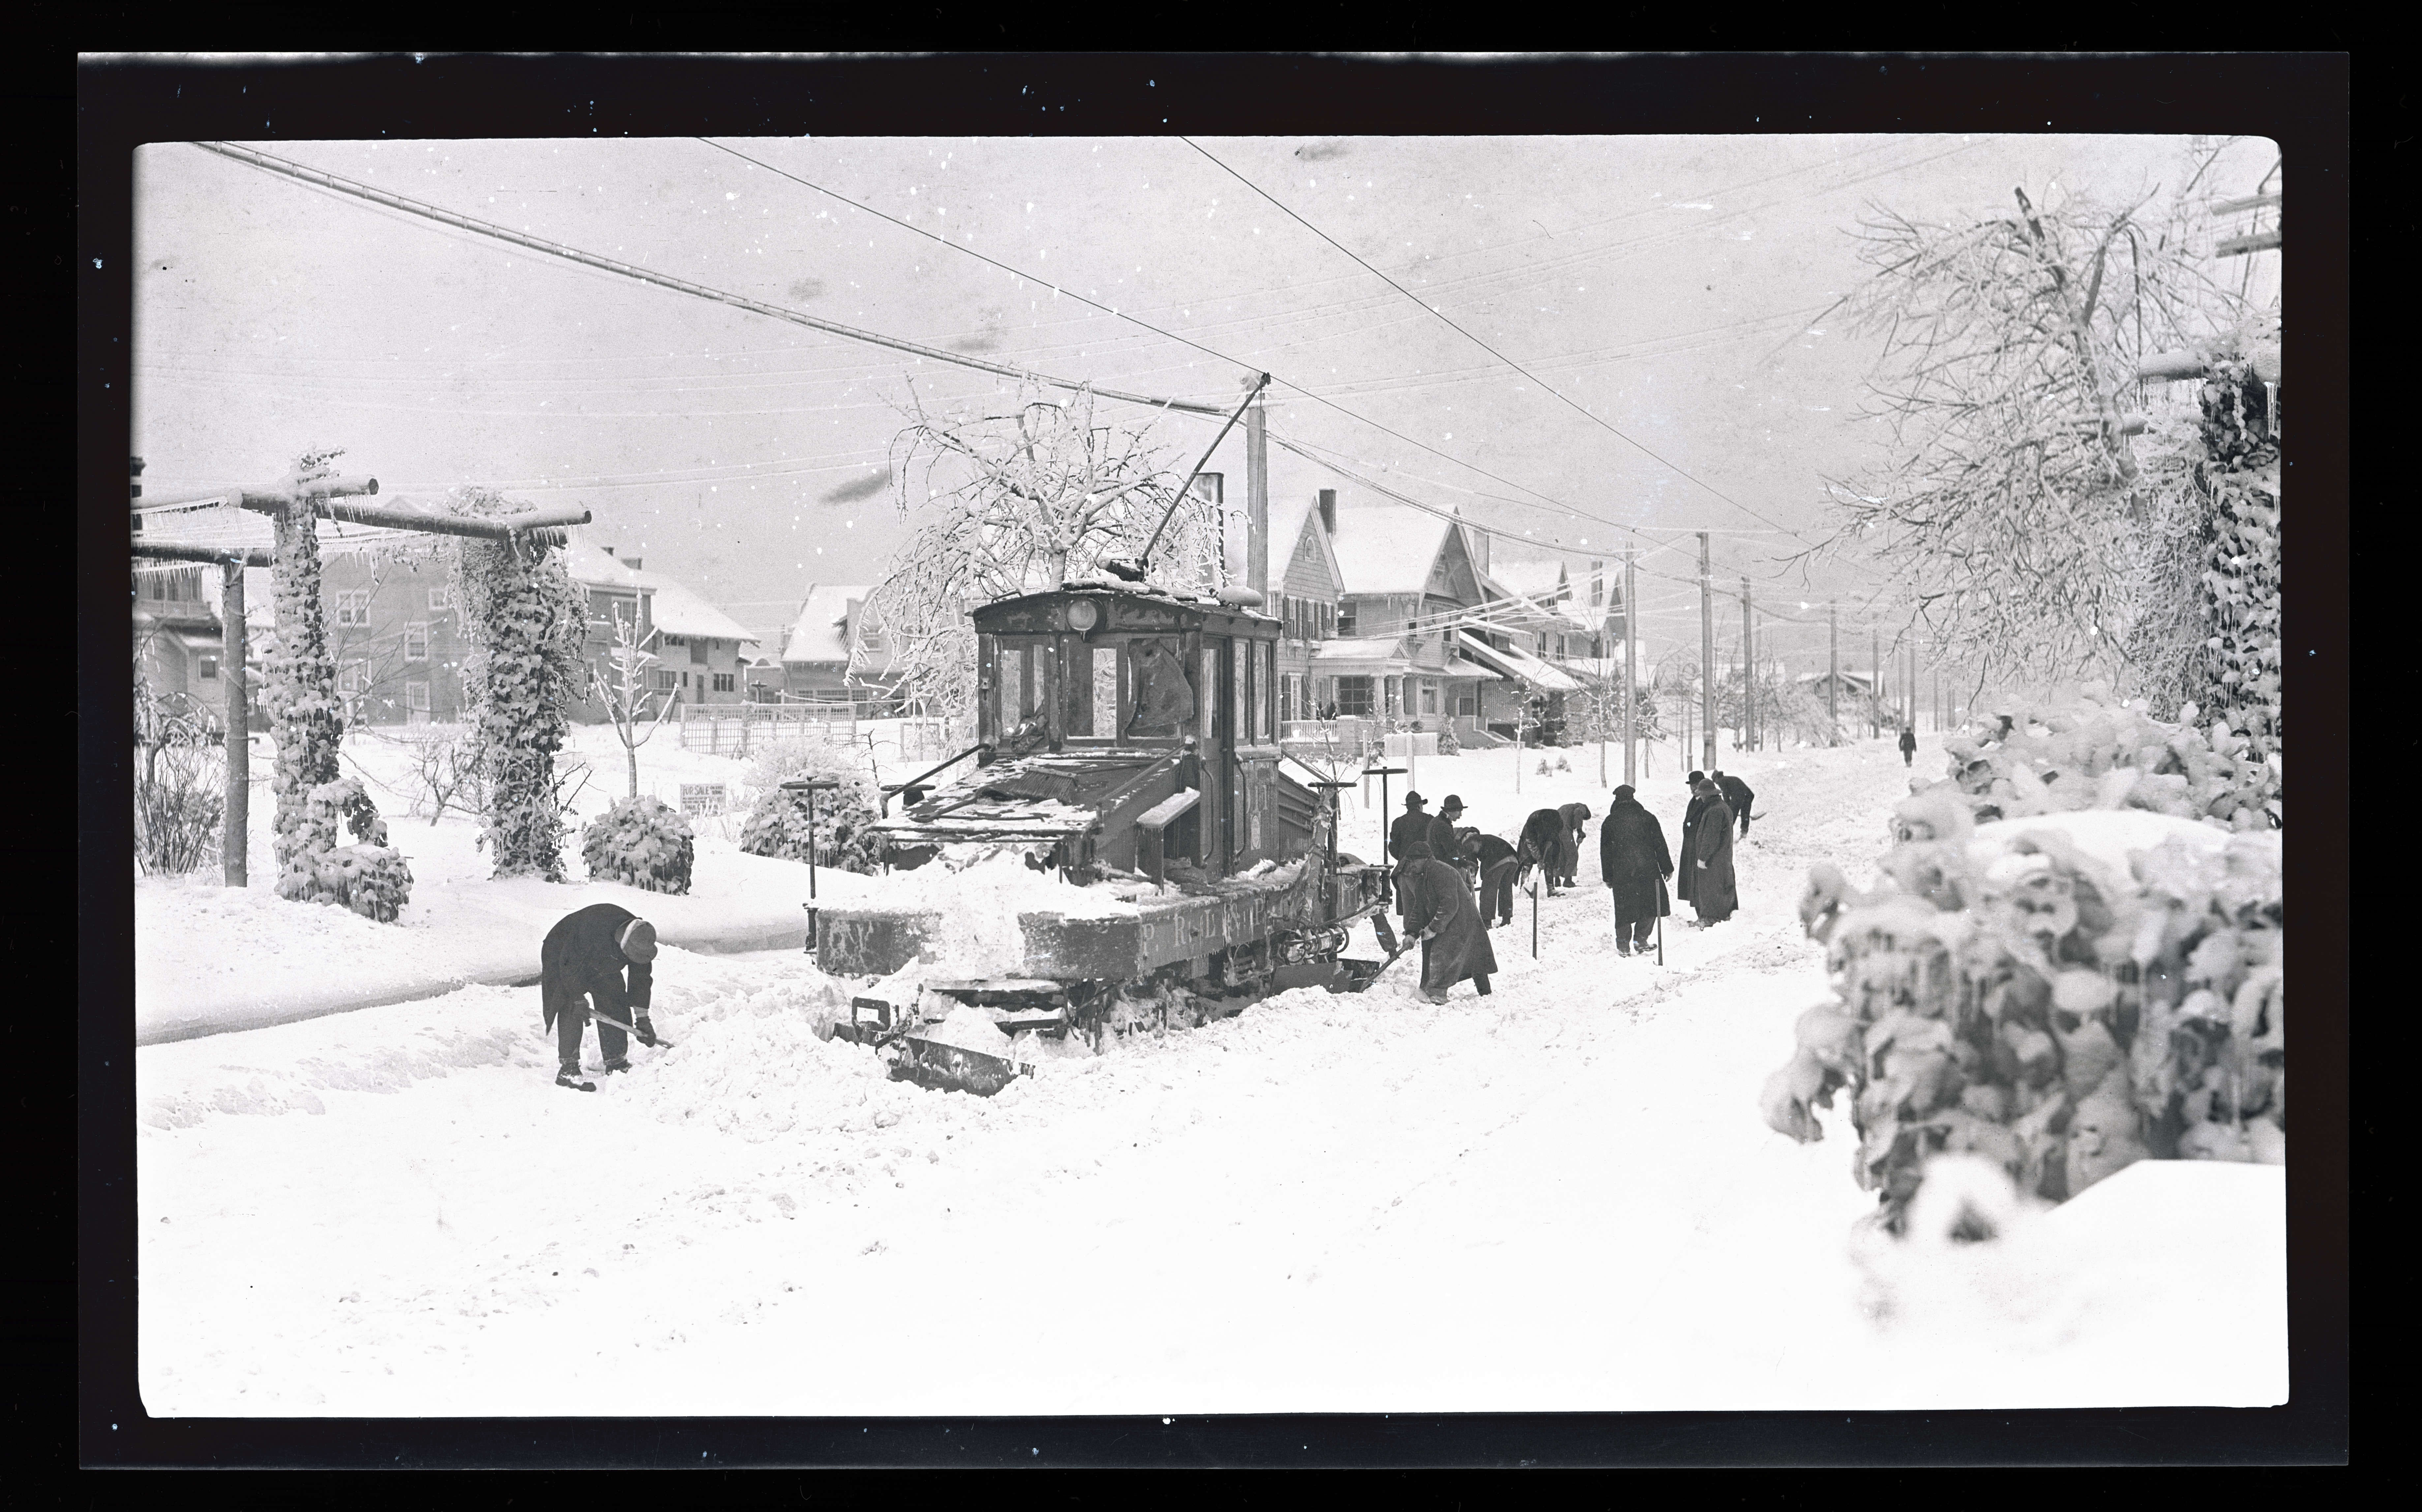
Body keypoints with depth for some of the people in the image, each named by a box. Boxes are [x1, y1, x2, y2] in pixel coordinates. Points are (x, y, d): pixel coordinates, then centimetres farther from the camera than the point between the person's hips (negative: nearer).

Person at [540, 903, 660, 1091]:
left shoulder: (640, 939, -22)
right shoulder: (593, 929, -43)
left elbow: (641, 979, -10)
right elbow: (571, 965, -32)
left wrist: (642, 1018, -9)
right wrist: (580, 1000, -26)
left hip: (602, 965, 6)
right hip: (564, 957, -6)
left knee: (616, 1008, -2)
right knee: (572, 1011, -19)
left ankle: (616, 1064, 7)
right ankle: (568, 1069, -19)